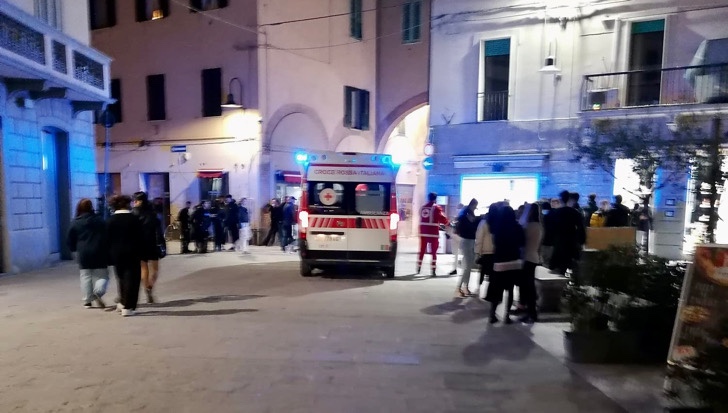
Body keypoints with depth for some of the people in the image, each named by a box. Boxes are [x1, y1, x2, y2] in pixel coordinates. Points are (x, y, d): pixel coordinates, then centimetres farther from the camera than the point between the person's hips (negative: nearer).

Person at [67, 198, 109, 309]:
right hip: (99, 253, -1)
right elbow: (107, 236, 1)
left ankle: (87, 300, 10)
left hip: (83, 254, 1)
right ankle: (98, 292, -21)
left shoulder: (75, 223, 1)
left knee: (85, 276, 9)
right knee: (102, 275, 6)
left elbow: (69, 241, 3)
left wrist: (75, 249, 20)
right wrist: (107, 252, 9)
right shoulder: (100, 221, 1)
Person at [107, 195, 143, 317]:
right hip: (132, 253, -4)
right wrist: (140, 253, 4)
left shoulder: (110, 220, 3)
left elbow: (108, 239, 3)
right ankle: (128, 307, -4)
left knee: (122, 278, 19)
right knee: (131, 279, -1)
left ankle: (123, 302, 26)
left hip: (116, 254, 4)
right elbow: (141, 238, -6)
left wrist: (110, 257, 7)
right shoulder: (135, 219, -7)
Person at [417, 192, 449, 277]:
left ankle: (418, 268, 24)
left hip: (423, 232, 5)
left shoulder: (422, 207, 12)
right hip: (433, 233, -5)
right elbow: (442, 218, -11)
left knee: (422, 251, 16)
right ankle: (433, 271, -3)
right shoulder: (436, 208, -6)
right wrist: (448, 223, 8)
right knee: (433, 252, 1)